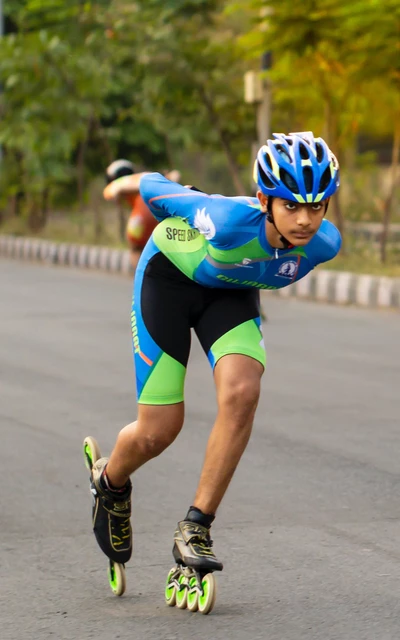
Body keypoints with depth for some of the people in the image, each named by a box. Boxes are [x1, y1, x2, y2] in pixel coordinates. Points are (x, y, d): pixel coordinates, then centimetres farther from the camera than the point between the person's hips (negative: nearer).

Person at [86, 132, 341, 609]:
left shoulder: (324, 243, -26)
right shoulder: (229, 221, -40)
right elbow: (152, 188, -22)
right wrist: (179, 229, 0)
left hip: (232, 293, 4)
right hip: (169, 276, -3)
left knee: (241, 394, -25)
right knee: (158, 431, -5)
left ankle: (194, 530, -14)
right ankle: (111, 485, 32)